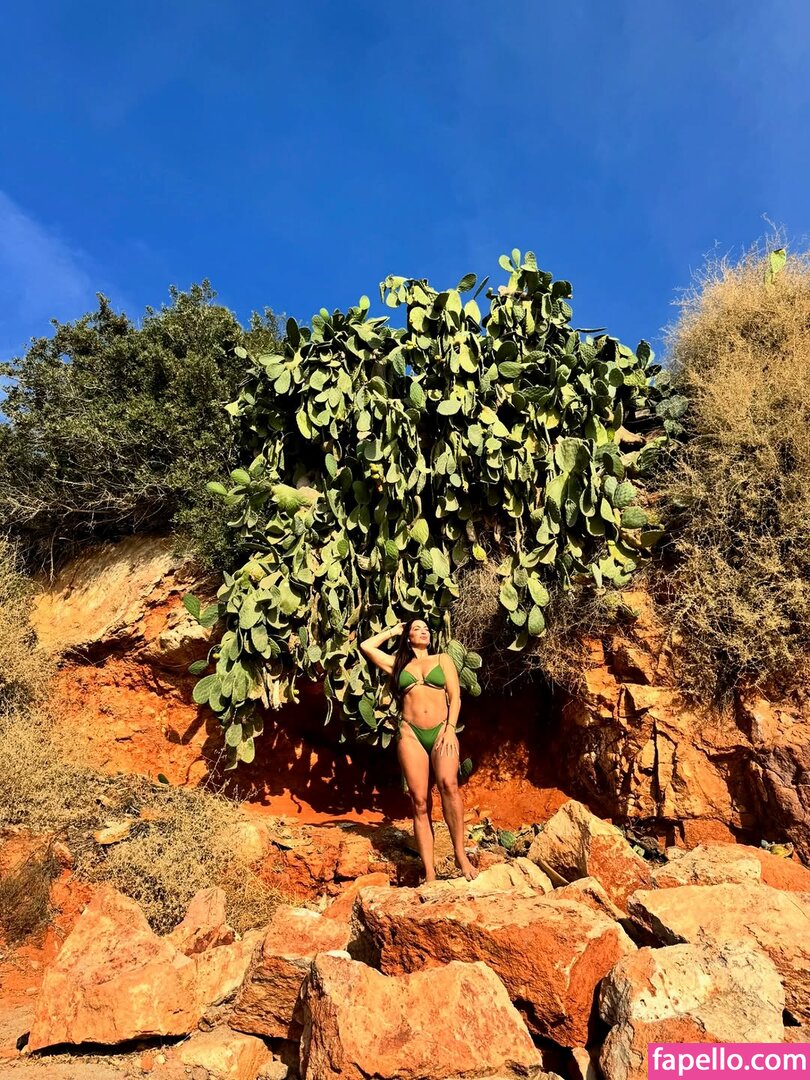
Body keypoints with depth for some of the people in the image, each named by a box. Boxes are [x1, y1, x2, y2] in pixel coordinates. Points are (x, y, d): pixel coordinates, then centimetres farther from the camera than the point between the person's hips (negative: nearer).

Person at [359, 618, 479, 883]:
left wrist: (450, 728, -6)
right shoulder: (398, 663, 20)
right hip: (410, 733, 1)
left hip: (441, 730, -1)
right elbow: (366, 646, 19)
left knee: (448, 783, -28)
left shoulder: (443, 659, 17)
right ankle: (429, 875, -6)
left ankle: (460, 854, -21)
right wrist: (392, 631, 27)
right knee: (420, 802, -7)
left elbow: (455, 696, 8)